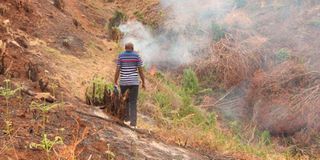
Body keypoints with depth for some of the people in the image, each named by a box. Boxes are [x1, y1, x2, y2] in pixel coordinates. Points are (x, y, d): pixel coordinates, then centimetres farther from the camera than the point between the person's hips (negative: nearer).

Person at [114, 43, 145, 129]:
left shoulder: (120, 56, -2)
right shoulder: (137, 56, -2)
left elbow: (117, 70, -5)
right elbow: (140, 70, -4)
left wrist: (115, 82, 1)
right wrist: (143, 82, 4)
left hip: (123, 82, 1)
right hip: (134, 82, -1)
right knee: (133, 102, 1)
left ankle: (126, 119, 27)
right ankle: (133, 123, -6)